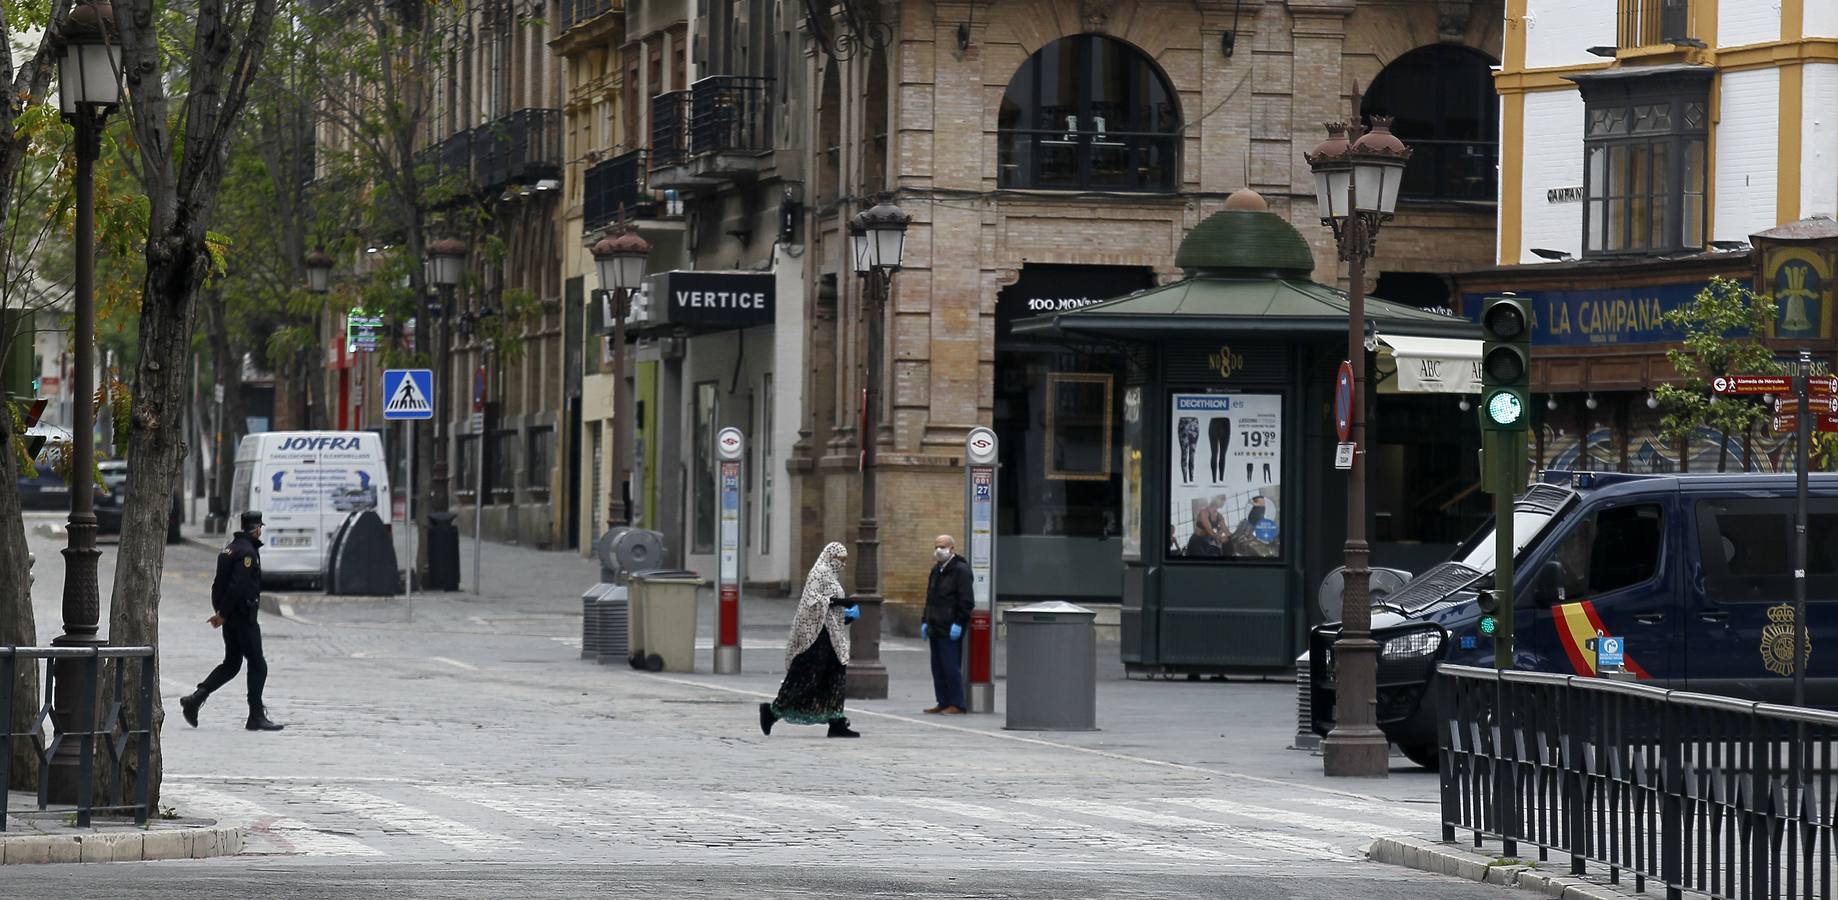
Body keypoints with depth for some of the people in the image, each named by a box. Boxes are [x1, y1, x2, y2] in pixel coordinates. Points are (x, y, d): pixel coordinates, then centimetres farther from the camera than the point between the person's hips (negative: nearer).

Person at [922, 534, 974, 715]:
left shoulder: (960, 570, -9)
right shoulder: (936, 570, 18)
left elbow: (967, 601, -14)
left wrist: (958, 624, -18)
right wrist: (925, 621, 19)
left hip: (950, 629, -9)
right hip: (936, 628, 9)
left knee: (951, 666, -8)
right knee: (937, 667, 9)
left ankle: (956, 705, -5)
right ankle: (943, 703, 14)